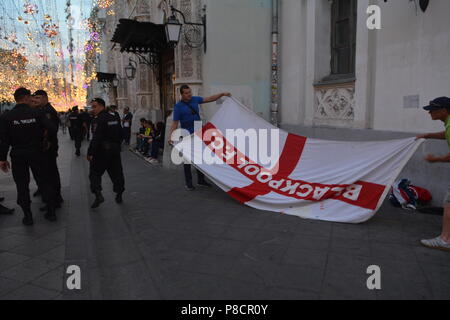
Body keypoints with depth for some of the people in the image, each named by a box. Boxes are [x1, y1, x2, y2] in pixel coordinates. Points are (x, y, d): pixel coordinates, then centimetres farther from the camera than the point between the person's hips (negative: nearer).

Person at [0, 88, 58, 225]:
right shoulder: (38, 113, -8)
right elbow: (53, 130, -15)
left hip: (18, 156, 0)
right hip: (37, 153, 0)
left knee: (22, 186, 10)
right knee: (44, 181, 12)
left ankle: (28, 216, 15)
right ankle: (51, 211, 17)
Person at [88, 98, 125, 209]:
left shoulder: (99, 120, -14)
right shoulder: (114, 117, 9)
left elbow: (96, 138, -21)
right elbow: (121, 134, 15)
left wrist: (90, 153, -17)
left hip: (102, 151, -6)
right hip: (115, 150, 7)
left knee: (95, 173, 5)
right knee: (116, 172, 13)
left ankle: (98, 194, -7)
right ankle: (119, 194, 19)